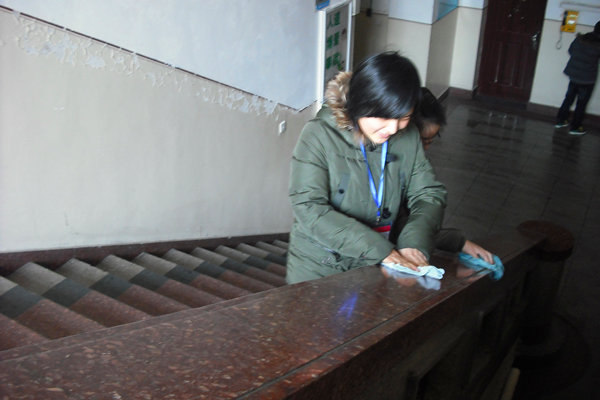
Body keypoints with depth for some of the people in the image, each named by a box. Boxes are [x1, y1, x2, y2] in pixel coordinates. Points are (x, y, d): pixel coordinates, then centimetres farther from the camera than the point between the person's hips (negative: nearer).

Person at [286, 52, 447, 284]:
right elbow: (309, 210, -19)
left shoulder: (407, 138, 2)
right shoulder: (319, 136, -13)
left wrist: (416, 240, -14)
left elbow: (429, 194, 7)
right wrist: (379, 249, -25)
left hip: (376, 271, 4)